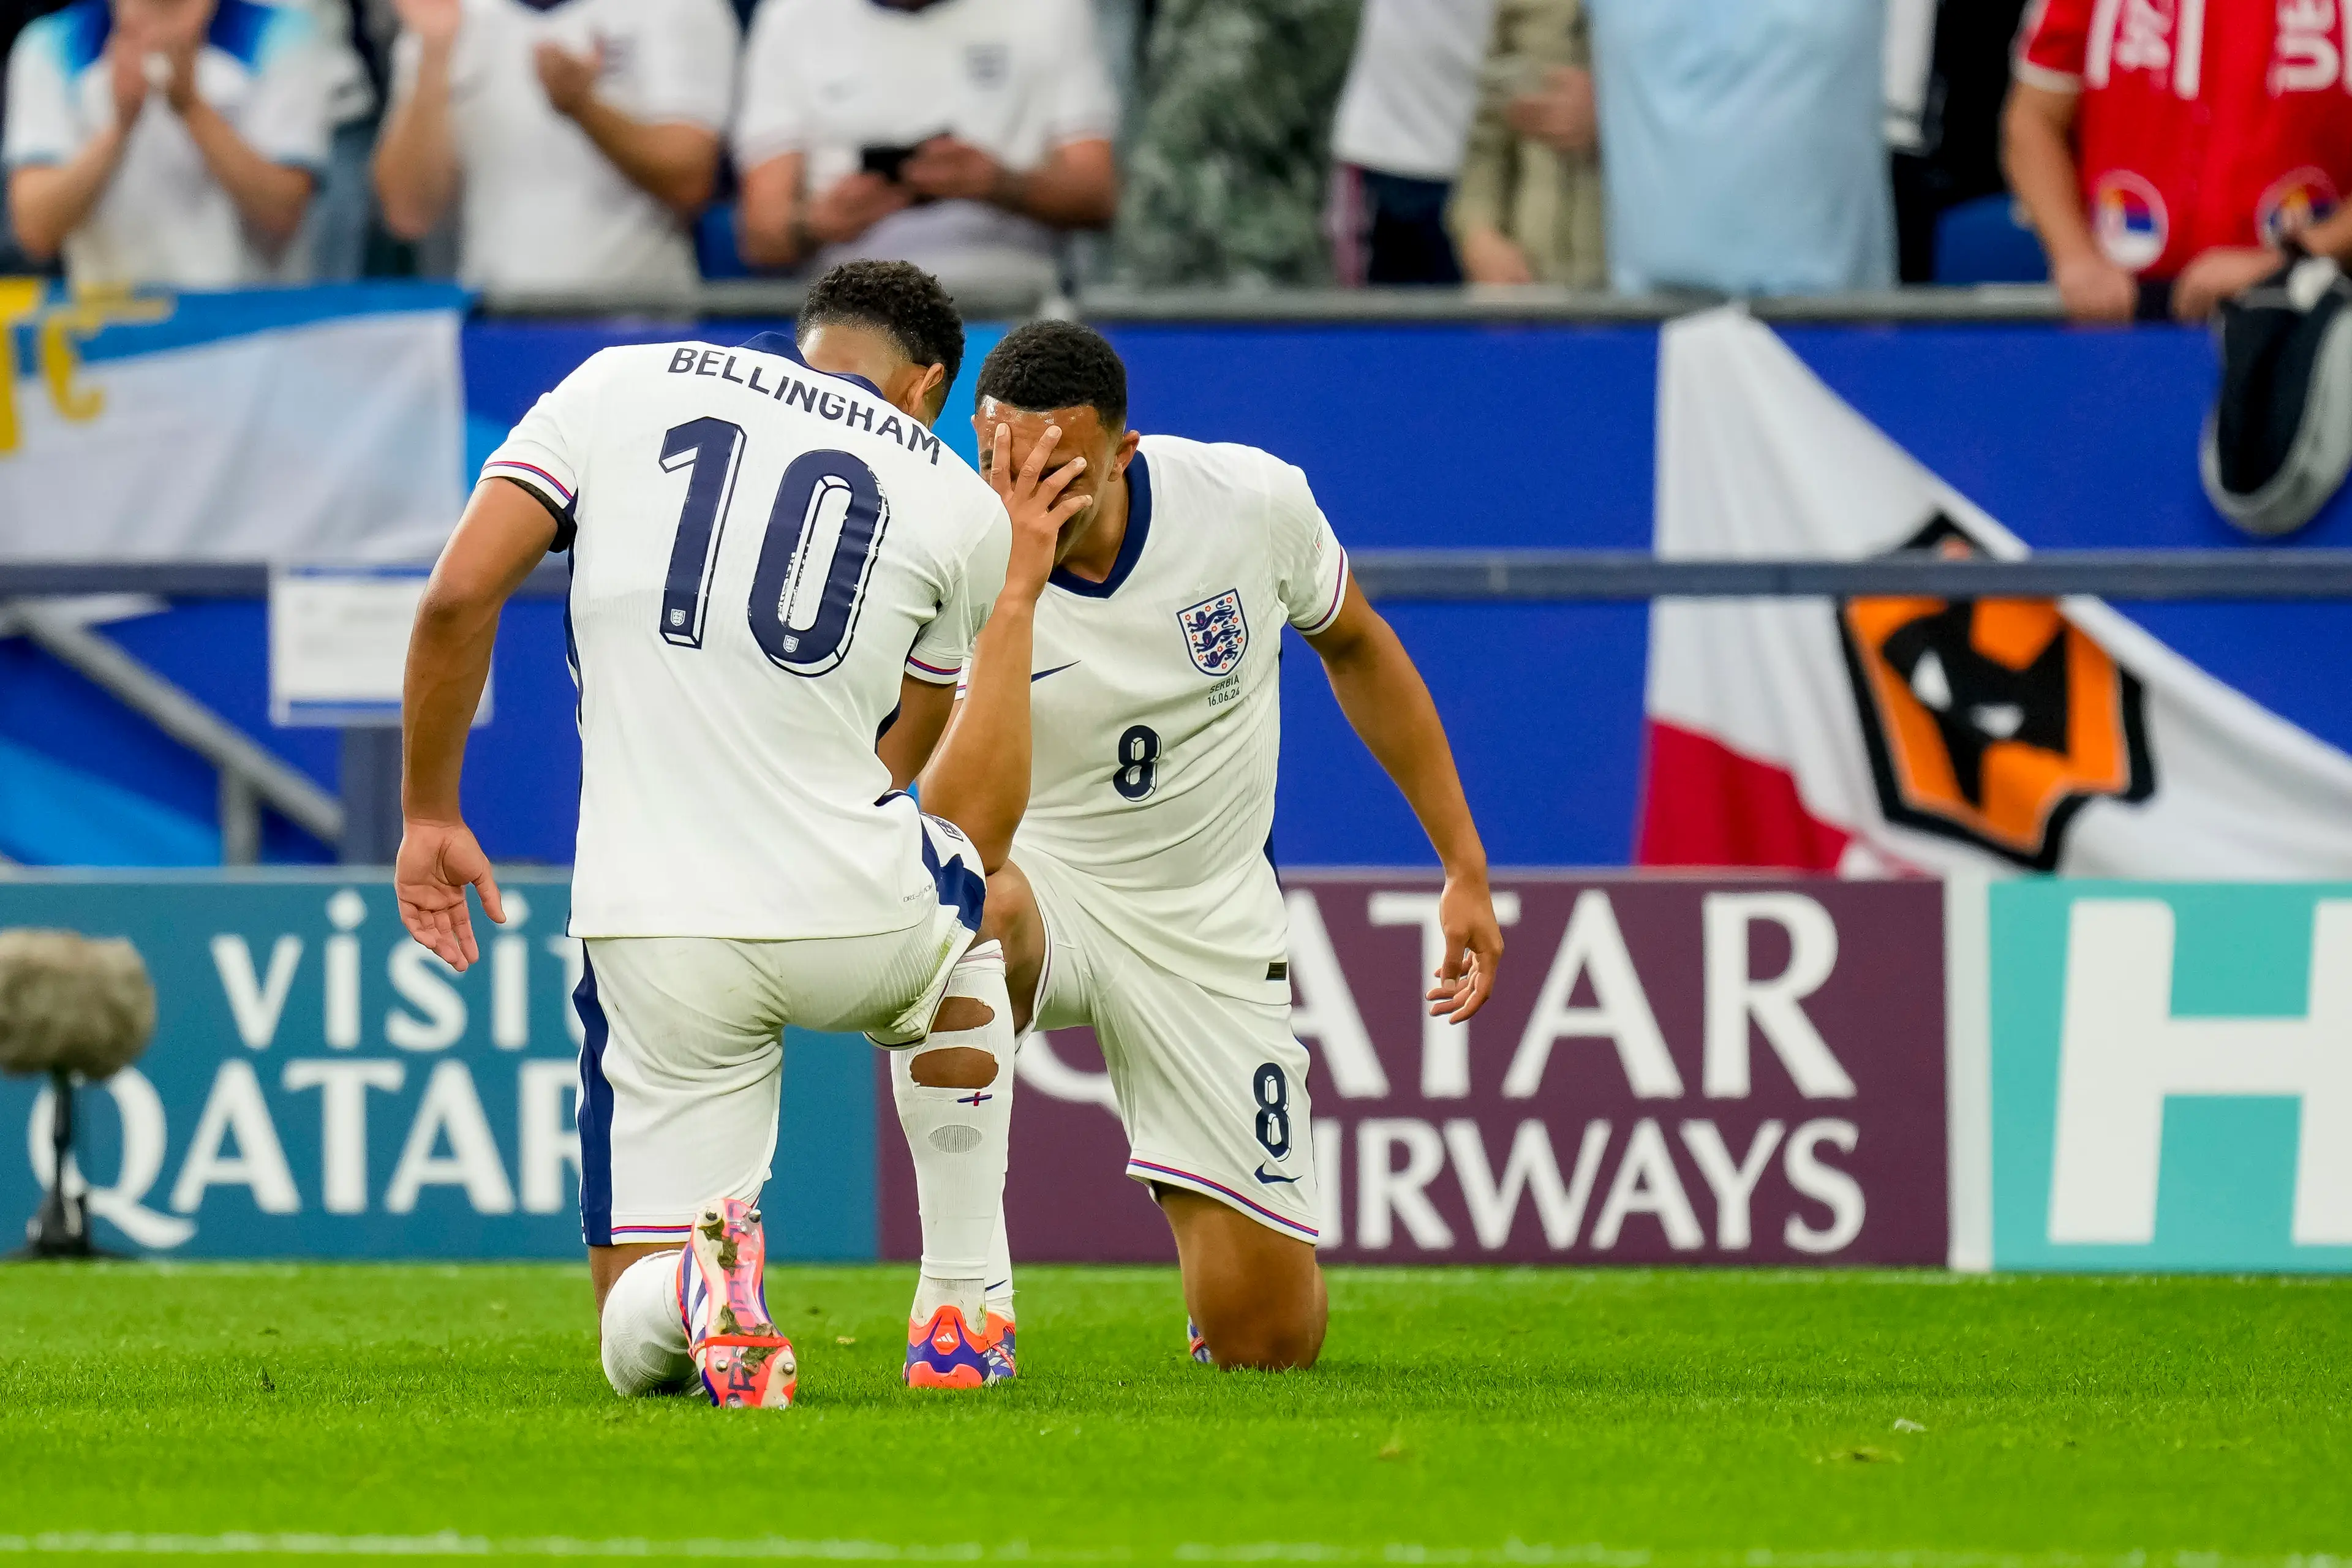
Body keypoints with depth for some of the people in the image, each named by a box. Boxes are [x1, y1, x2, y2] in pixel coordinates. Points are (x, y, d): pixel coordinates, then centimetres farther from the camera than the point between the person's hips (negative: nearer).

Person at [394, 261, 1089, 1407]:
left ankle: (700, 1281, -28)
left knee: (642, 1354, 10)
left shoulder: (620, 386, 8)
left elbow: (460, 596, -2)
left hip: (652, 929, 0)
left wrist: (430, 815, 9)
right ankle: (959, 1312, 31)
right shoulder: (956, 506, 9)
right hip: (856, 922, 0)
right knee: (982, 911, 40)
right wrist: (1014, 598, 24)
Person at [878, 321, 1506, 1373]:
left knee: (1268, 1340, -4)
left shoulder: (1253, 503, -15)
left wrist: (1465, 868, 8)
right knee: (971, 909, -42)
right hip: (1036, 881, -2)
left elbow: (1356, 649, 5)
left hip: (1213, 928, 2)